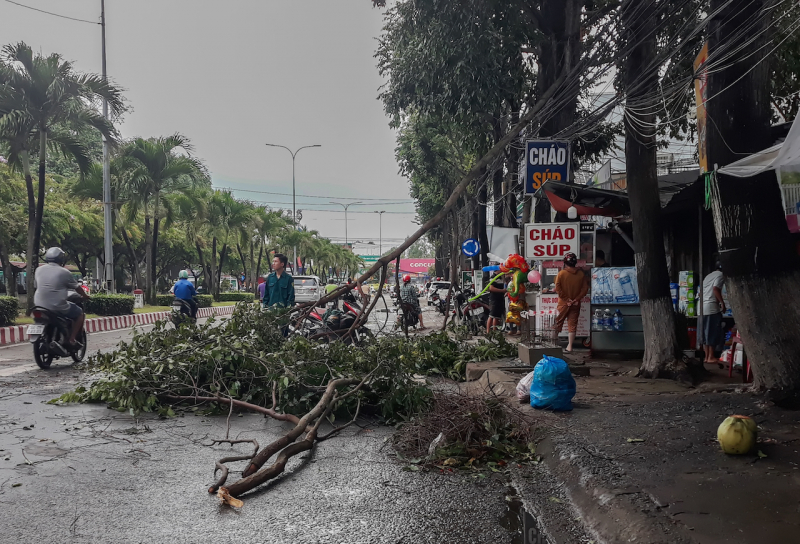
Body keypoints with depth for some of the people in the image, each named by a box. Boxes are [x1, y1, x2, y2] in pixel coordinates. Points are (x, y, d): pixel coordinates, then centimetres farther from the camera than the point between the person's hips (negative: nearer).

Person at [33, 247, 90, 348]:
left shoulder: (39, 270, 6)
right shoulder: (64, 272, -8)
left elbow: (36, 285, 18)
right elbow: (77, 287, 3)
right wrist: (84, 296, 22)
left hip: (39, 305, 6)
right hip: (57, 308, -6)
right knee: (79, 313, 13)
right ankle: (71, 340, 3)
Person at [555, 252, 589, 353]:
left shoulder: (561, 274, -9)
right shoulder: (581, 274, -2)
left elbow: (558, 289, -15)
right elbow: (585, 289, -5)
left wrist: (566, 299, -10)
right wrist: (577, 299, -5)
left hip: (563, 303, -2)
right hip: (576, 304, 2)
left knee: (559, 322, 11)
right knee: (572, 324, 6)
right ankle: (570, 346, 6)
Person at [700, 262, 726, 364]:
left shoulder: (708, 276, 23)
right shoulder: (720, 275, -1)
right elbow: (715, 288, -17)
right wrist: (722, 303, -12)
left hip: (703, 308, 8)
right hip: (712, 308, -8)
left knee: (706, 333, 9)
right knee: (713, 333, -2)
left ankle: (706, 357, 12)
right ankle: (711, 357, -1)